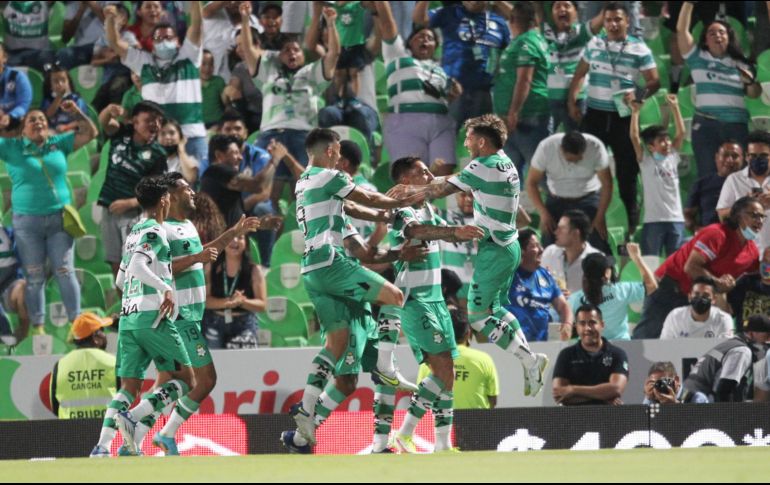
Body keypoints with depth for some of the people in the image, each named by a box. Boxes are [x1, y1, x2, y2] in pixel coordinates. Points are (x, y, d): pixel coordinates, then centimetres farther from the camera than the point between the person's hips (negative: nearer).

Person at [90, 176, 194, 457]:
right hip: (153, 317, -8)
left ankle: (102, 446, -14)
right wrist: (165, 288, -22)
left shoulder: (133, 234, 20)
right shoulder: (155, 232, -5)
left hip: (128, 316, 8)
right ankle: (132, 417, -17)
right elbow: (138, 266, -20)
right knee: (185, 379, 0)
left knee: (130, 386, 3)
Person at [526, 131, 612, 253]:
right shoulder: (546, 148, -25)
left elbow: (606, 184, -14)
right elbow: (532, 182, -14)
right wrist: (543, 213, -22)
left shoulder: (595, 147, -25)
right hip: (557, 200, 0)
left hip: (589, 197, 0)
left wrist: (600, 217, -16)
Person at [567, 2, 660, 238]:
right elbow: (580, 74, 15)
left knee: (626, 169, 3)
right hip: (595, 113, 2)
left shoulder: (639, 49, -2)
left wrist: (640, 95, -22)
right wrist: (572, 101, 5)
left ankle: (631, 224, 12)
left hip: (624, 116, -2)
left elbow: (653, 82, -3)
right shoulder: (594, 44, 8)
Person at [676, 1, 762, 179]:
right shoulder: (698, 58, 9)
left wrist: (750, 81, -6)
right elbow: (681, 29, 2)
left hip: (736, 125, 2)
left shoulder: (740, 63, 14)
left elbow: (755, 94, 16)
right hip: (706, 124, -2)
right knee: (708, 174, -7)